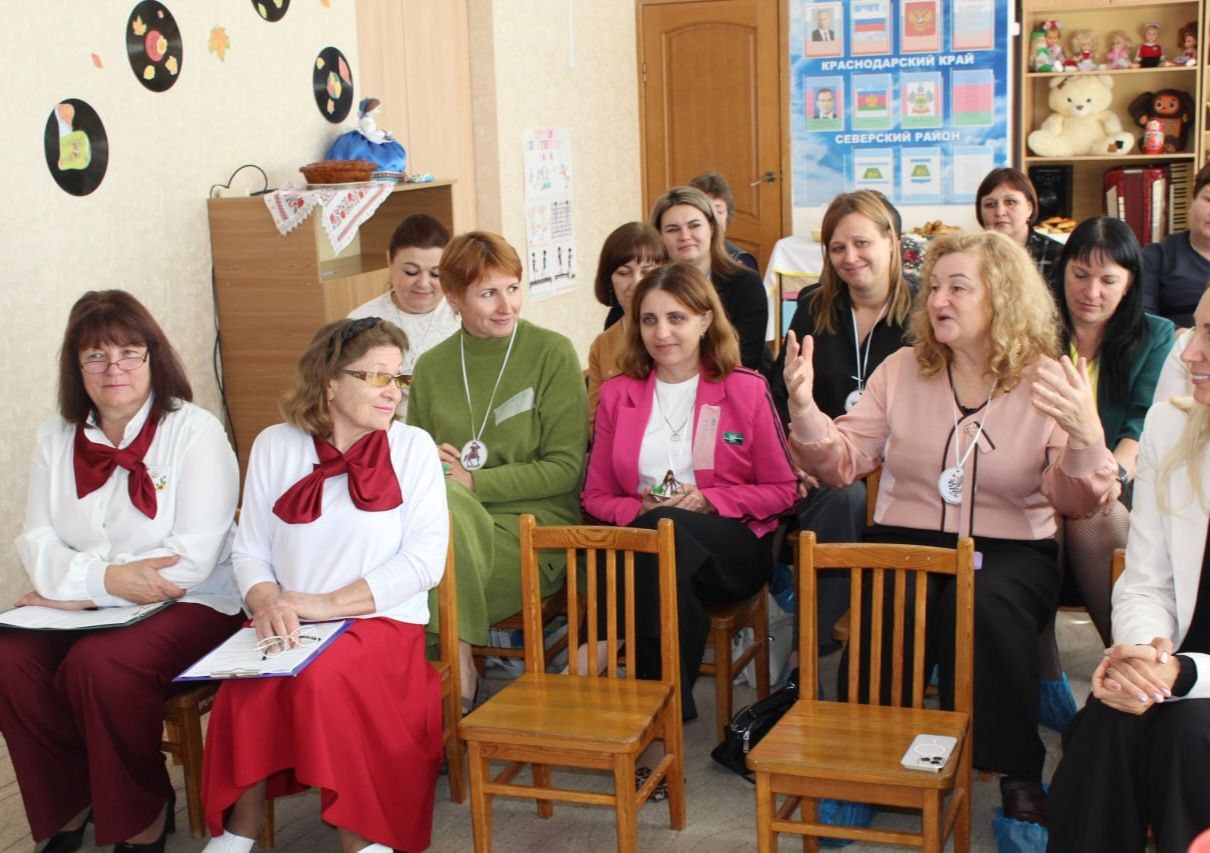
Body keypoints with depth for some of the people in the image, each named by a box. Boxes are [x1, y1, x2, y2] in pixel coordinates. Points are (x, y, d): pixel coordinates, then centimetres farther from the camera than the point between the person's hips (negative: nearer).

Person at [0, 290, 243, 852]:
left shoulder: (194, 432, -7)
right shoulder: (56, 439, 10)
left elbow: (194, 556, -16)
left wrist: (78, 587, -14)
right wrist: (104, 577, -18)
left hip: (188, 604, -5)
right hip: (81, 606, 5)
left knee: (98, 664, -32)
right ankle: (69, 804, 2)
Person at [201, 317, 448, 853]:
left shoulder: (412, 447, 3)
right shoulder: (275, 446, 9)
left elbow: (425, 558, -5)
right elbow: (249, 552, 9)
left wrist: (326, 603, -12)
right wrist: (268, 603, -14)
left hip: (382, 622, -2)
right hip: (289, 628, 2)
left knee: (324, 678, -32)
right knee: (249, 684, -29)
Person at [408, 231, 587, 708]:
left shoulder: (552, 353, 1)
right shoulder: (431, 368, 13)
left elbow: (566, 467, -3)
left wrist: (472, 481, -11)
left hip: (535, 526, -3)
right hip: (453, 521, 3)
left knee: (444, 505, -33)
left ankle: (457, 678, -19)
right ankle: (460, 676, -23)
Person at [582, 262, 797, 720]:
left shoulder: (746, 390, 6)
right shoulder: (617, 394, 14)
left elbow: (782, 491, 6)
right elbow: (596, 496, 15)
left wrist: (707, 501, -10)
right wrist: (639, 510, -8)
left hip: (733, 550, -1)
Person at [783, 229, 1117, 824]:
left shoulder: (1047, 383, 0)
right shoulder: (902, 371, 8)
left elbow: (1074, 503, -8)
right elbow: (843, 462, 3)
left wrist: (1086, 438, -27)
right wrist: (804, 408, -15)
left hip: (1010, 552, -1)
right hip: (906, 542, 2)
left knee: (984, 609, -35)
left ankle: (1019, 774, -12)